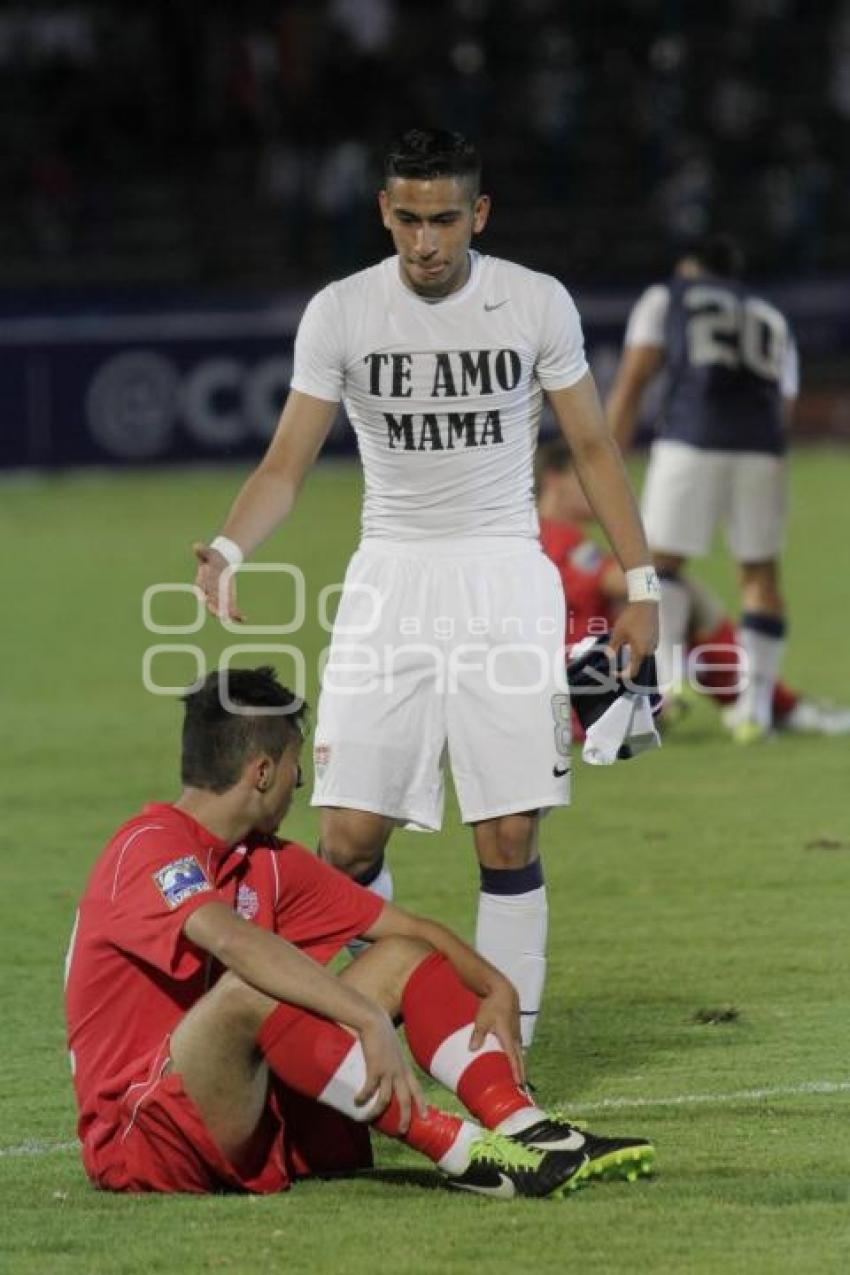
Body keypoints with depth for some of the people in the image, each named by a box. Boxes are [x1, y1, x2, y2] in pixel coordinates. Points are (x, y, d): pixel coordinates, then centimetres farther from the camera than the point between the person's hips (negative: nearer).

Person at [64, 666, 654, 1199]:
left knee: (404, 958, 6)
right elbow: (231, 940, -36)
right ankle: (463, 1152, -36)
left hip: (258, 1126, 9)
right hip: (144, 1136, -9)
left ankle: (527, 1132, -17)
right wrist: (372, 1020, -41)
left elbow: (405, 929, 16)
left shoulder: (266, 862, 12)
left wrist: (496, 989, -2)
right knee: (250, 986, -35)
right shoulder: (149, 849, -15)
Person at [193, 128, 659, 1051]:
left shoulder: (537, 304, 0)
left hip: (504, 576, 0)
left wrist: (639, 581, 6)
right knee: (350, 835, -7)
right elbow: (286, 464, -1)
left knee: (509, 836, -7)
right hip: (390, 577, 1)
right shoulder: (339, 313, -1)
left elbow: (592, 448, 9)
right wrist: (229, 547, -20)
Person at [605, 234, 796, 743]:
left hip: (691, 438, -3)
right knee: (760, 571, 14)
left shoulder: (666, 298, 21)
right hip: (763, 444, 3)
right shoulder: (773, 320, 32)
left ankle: (666, 677, -8)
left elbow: (629, 388, 11)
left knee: (664, 561, 10)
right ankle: (756, 705, 7)